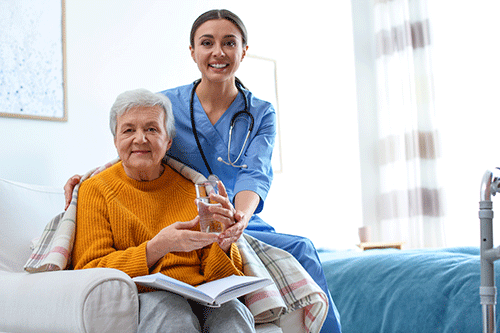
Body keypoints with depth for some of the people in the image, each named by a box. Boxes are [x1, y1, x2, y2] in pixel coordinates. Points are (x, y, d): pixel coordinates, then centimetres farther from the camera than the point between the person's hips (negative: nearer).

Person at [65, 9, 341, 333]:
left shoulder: (262, 114, 5)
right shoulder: (166, 104, 0)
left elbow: (255, 175, -12)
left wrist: (240, 217, -35)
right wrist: (85, 177, -14)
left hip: (241, 228, 3)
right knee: (299, 248, -26)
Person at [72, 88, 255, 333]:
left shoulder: (191, 189, 13)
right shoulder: (95, 190, 5)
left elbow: (217, 276, 10)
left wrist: (223, 238, -14)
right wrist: (157, 247, -19)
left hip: (201, 300, 1)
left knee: (230, 310, -32)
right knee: (170, 307, -34)